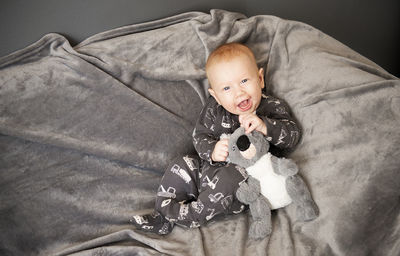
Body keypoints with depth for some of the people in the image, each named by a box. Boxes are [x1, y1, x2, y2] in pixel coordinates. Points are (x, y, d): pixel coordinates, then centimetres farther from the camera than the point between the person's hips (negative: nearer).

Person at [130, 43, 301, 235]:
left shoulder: (273, 108, -8)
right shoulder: (214, 109, -1)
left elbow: (292, 136, -17)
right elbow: (200, 135, 0)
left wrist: (263, 126, -36)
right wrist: (212, 150, -24)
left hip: (247, 177, -4)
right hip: (209, 168, 5)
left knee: (227, 178, -34)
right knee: (181, 168, -8)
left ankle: (194, 215, -16)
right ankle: (162, 219, 3)